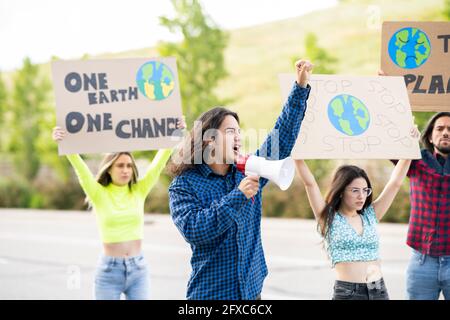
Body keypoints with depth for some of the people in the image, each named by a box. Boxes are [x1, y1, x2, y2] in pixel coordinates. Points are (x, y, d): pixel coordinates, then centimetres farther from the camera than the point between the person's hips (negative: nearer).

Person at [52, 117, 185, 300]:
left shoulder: (139, 191, 3)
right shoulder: (99, 194, -3)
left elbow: (158, 163, -6)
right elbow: (81, 169, -18)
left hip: (138, 269, 2)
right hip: (109, 271, -2)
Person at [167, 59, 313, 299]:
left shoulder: (248, 172, 7)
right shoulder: (184, 185, -7)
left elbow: (282, 138, 8)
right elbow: (193, 230, -21)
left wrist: (300, 87, 2)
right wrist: (238, 196, -24)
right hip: (210, 293, -4)